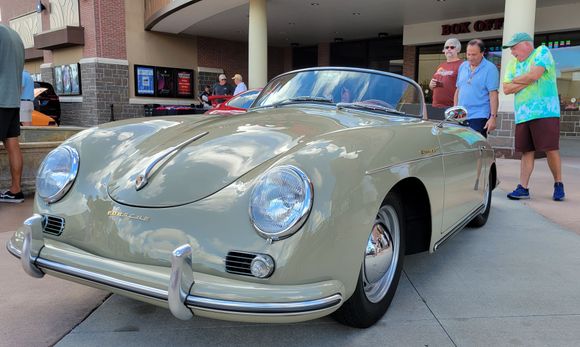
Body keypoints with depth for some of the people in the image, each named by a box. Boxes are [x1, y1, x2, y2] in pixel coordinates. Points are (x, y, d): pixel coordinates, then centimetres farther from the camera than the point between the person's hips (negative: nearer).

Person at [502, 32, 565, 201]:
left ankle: (558, 185, 11)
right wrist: (528, 81, -5)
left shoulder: (542, 51, 1)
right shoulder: (513, 64, 17)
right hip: (522, 115, 5)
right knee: (527, 152, 4)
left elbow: (534, 74, -15)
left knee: (551, 149, -5)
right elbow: (506, 89, 7)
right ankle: (523, 188, 4)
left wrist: (515, 81, 2)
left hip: (545, 111, -5)